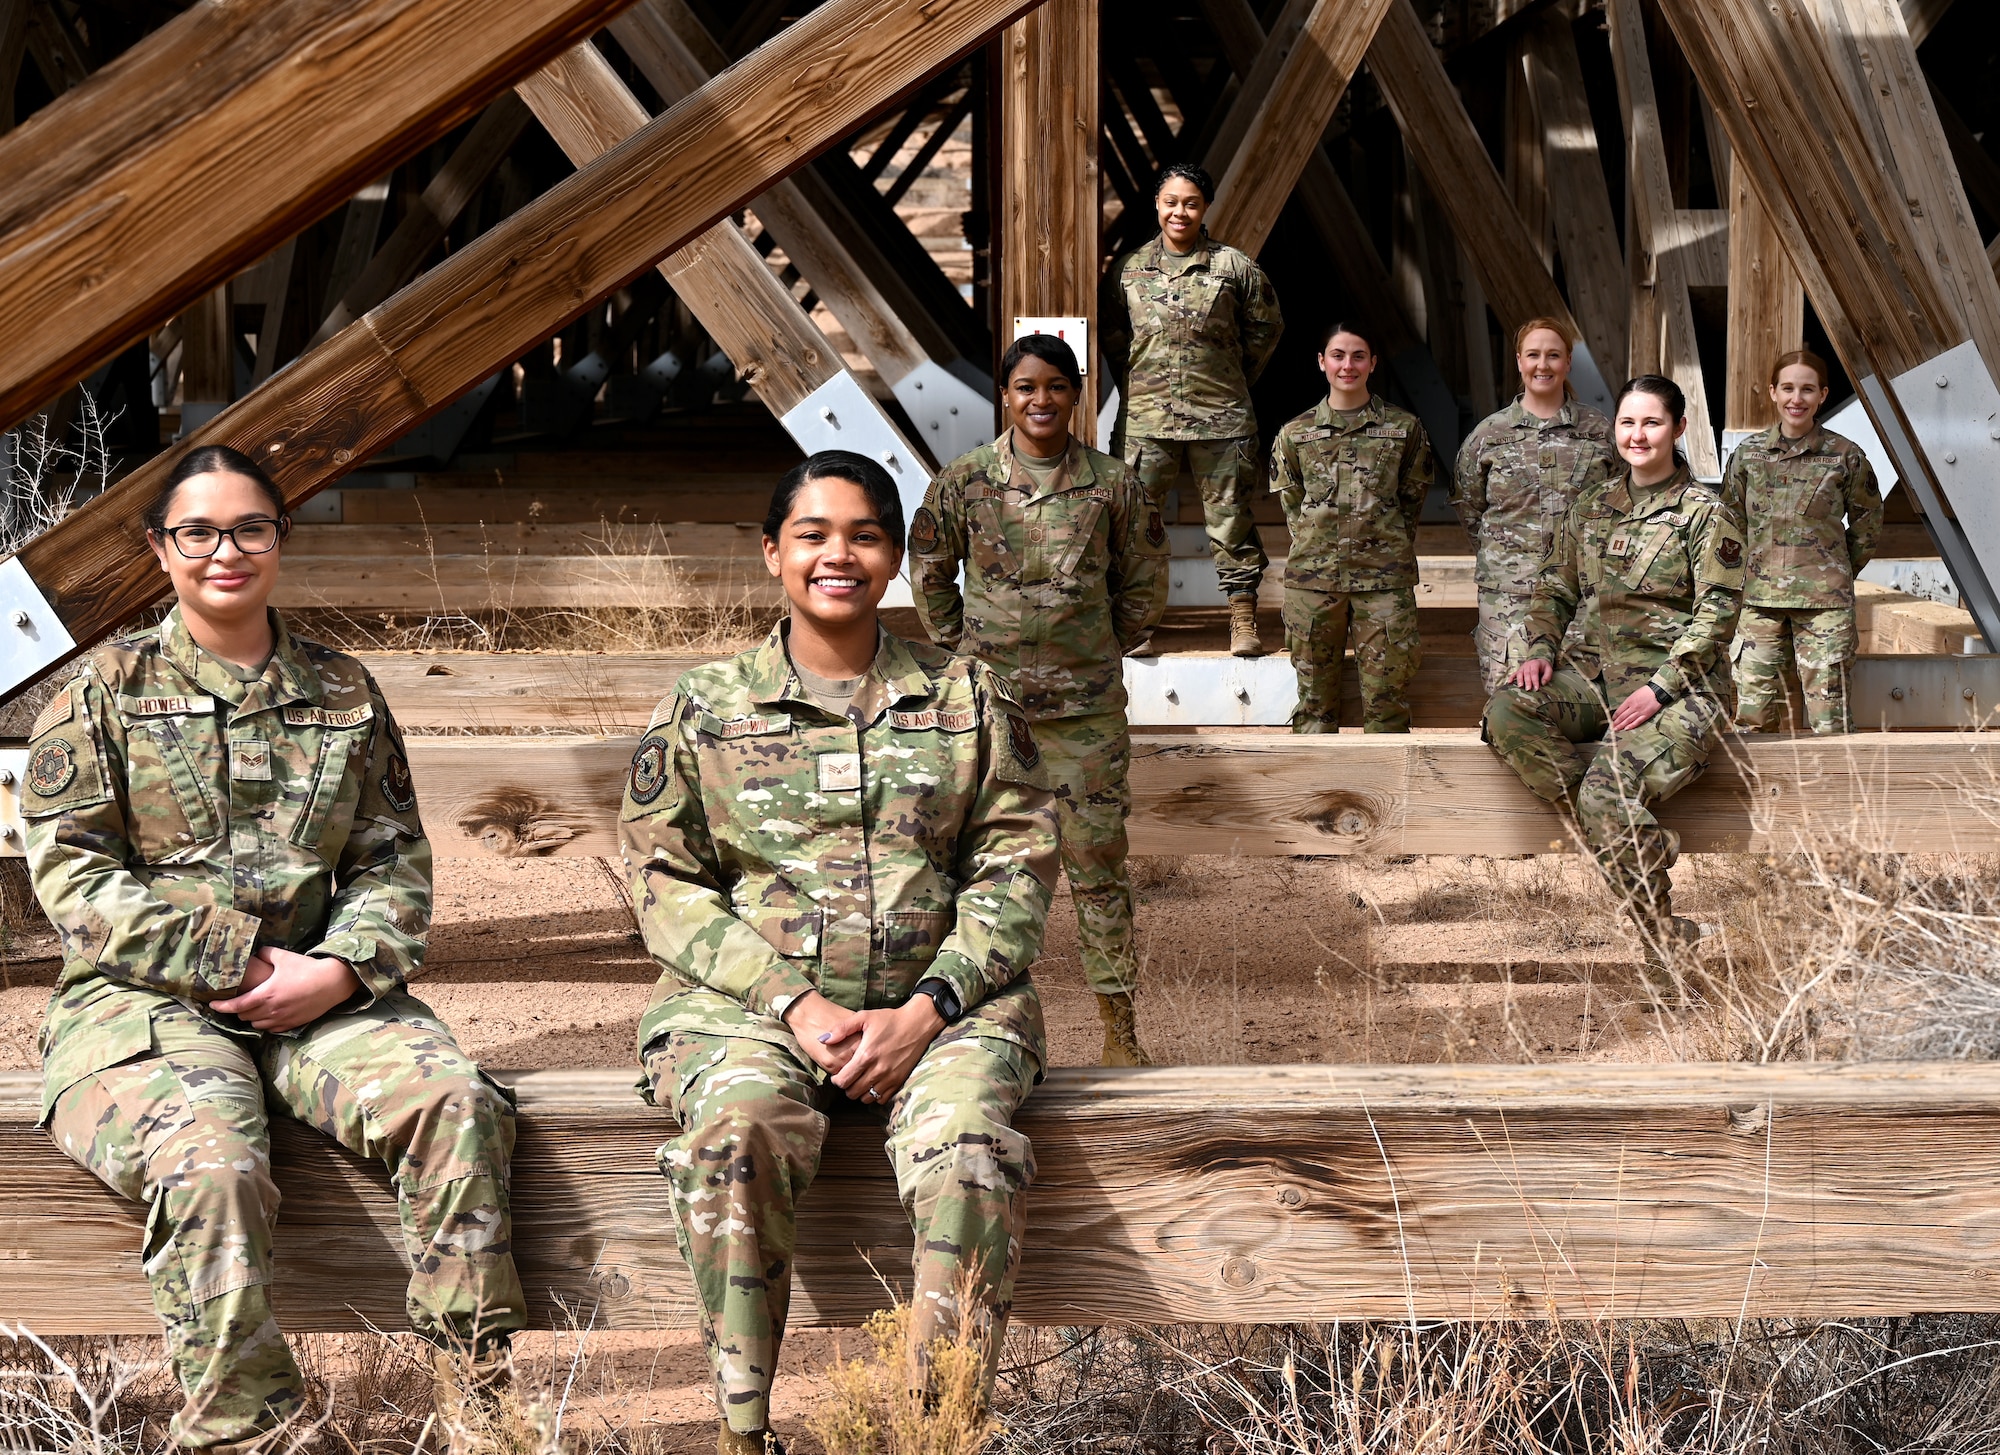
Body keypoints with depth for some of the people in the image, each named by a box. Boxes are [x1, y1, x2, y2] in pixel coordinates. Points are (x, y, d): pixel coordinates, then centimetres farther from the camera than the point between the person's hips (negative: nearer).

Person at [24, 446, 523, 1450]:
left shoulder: (344, 692, 14)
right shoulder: (107, 689, 5)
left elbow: (394, 859, 12)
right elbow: (72, 875, -2)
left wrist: (339, 970, -9)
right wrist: (238, 963, -10)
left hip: (315, 990, 3)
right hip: (144, 1000, -3)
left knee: (457, 1100, -25)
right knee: (212, 1166, -34)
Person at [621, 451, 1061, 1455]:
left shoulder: (967, 697, 13)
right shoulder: (705, 706, 10)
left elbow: (1017, 866, 7)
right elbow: (665, 881, 4)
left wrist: (929, 1007, -9)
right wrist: (791, 1002, -10)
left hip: (938, 1004, 1)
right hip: (751, 999, 0)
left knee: (969, 1151, -32)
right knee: (738, 1135, -34)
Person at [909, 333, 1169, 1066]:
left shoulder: (1111, 485, -3)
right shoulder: (964, 481, -3)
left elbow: (1143, 585, 9)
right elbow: (929, 573, 10)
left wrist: (1099, 651, 7)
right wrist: (965, 650, 6)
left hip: (1086, 704, 0)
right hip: (988, 700, 0)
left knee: (1098, 859, 3)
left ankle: (1118, 1021, 12)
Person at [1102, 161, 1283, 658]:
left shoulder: (1234, 266, 0)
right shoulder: (1130, 267, 5)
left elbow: (1266, 327, 12)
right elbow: (1111, 332, 19)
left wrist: (1236, 379, 12)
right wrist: (1136, 380, 12)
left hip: (1219, 417, -1)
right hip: (1146, 417, 1)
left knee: (1230, 519, 3)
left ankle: (1243, 623, 11)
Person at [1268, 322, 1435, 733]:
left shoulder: (1403, 428, 6)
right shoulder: (1296, 434, 8)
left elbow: (1412, 500, 12)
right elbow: (1291, 504, 13)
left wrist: (1387, 551, 6)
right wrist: (1318, 547, 4)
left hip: (1384, 578, -1)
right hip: (1312, 578, 1)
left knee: (1386, 695, -2)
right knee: (1315, 698, 4)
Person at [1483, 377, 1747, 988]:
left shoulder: (1707, 511, -3)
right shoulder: (1591, 506, 14)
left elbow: (1717, 611, -9)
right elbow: (1556, 588, 18)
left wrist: (1661, 687, -18)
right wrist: (1540, 648, -2)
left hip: (1684, 691, -6)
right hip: (1605, 680, 6)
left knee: (1605, 794, -30)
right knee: (1506, 713, -24)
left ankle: (1668, 944, -12)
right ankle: (1645, 838, -20)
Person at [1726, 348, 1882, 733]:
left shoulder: (1845, 456, 0)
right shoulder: (1749, 453, 5)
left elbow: (1867, 524, 11)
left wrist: (1838, 574, 9)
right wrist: (1749, 571, 9)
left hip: (1824, 601, -2)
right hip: (1759, 599, 2)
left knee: (1828, 719, -3)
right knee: (1752, 717, 2)